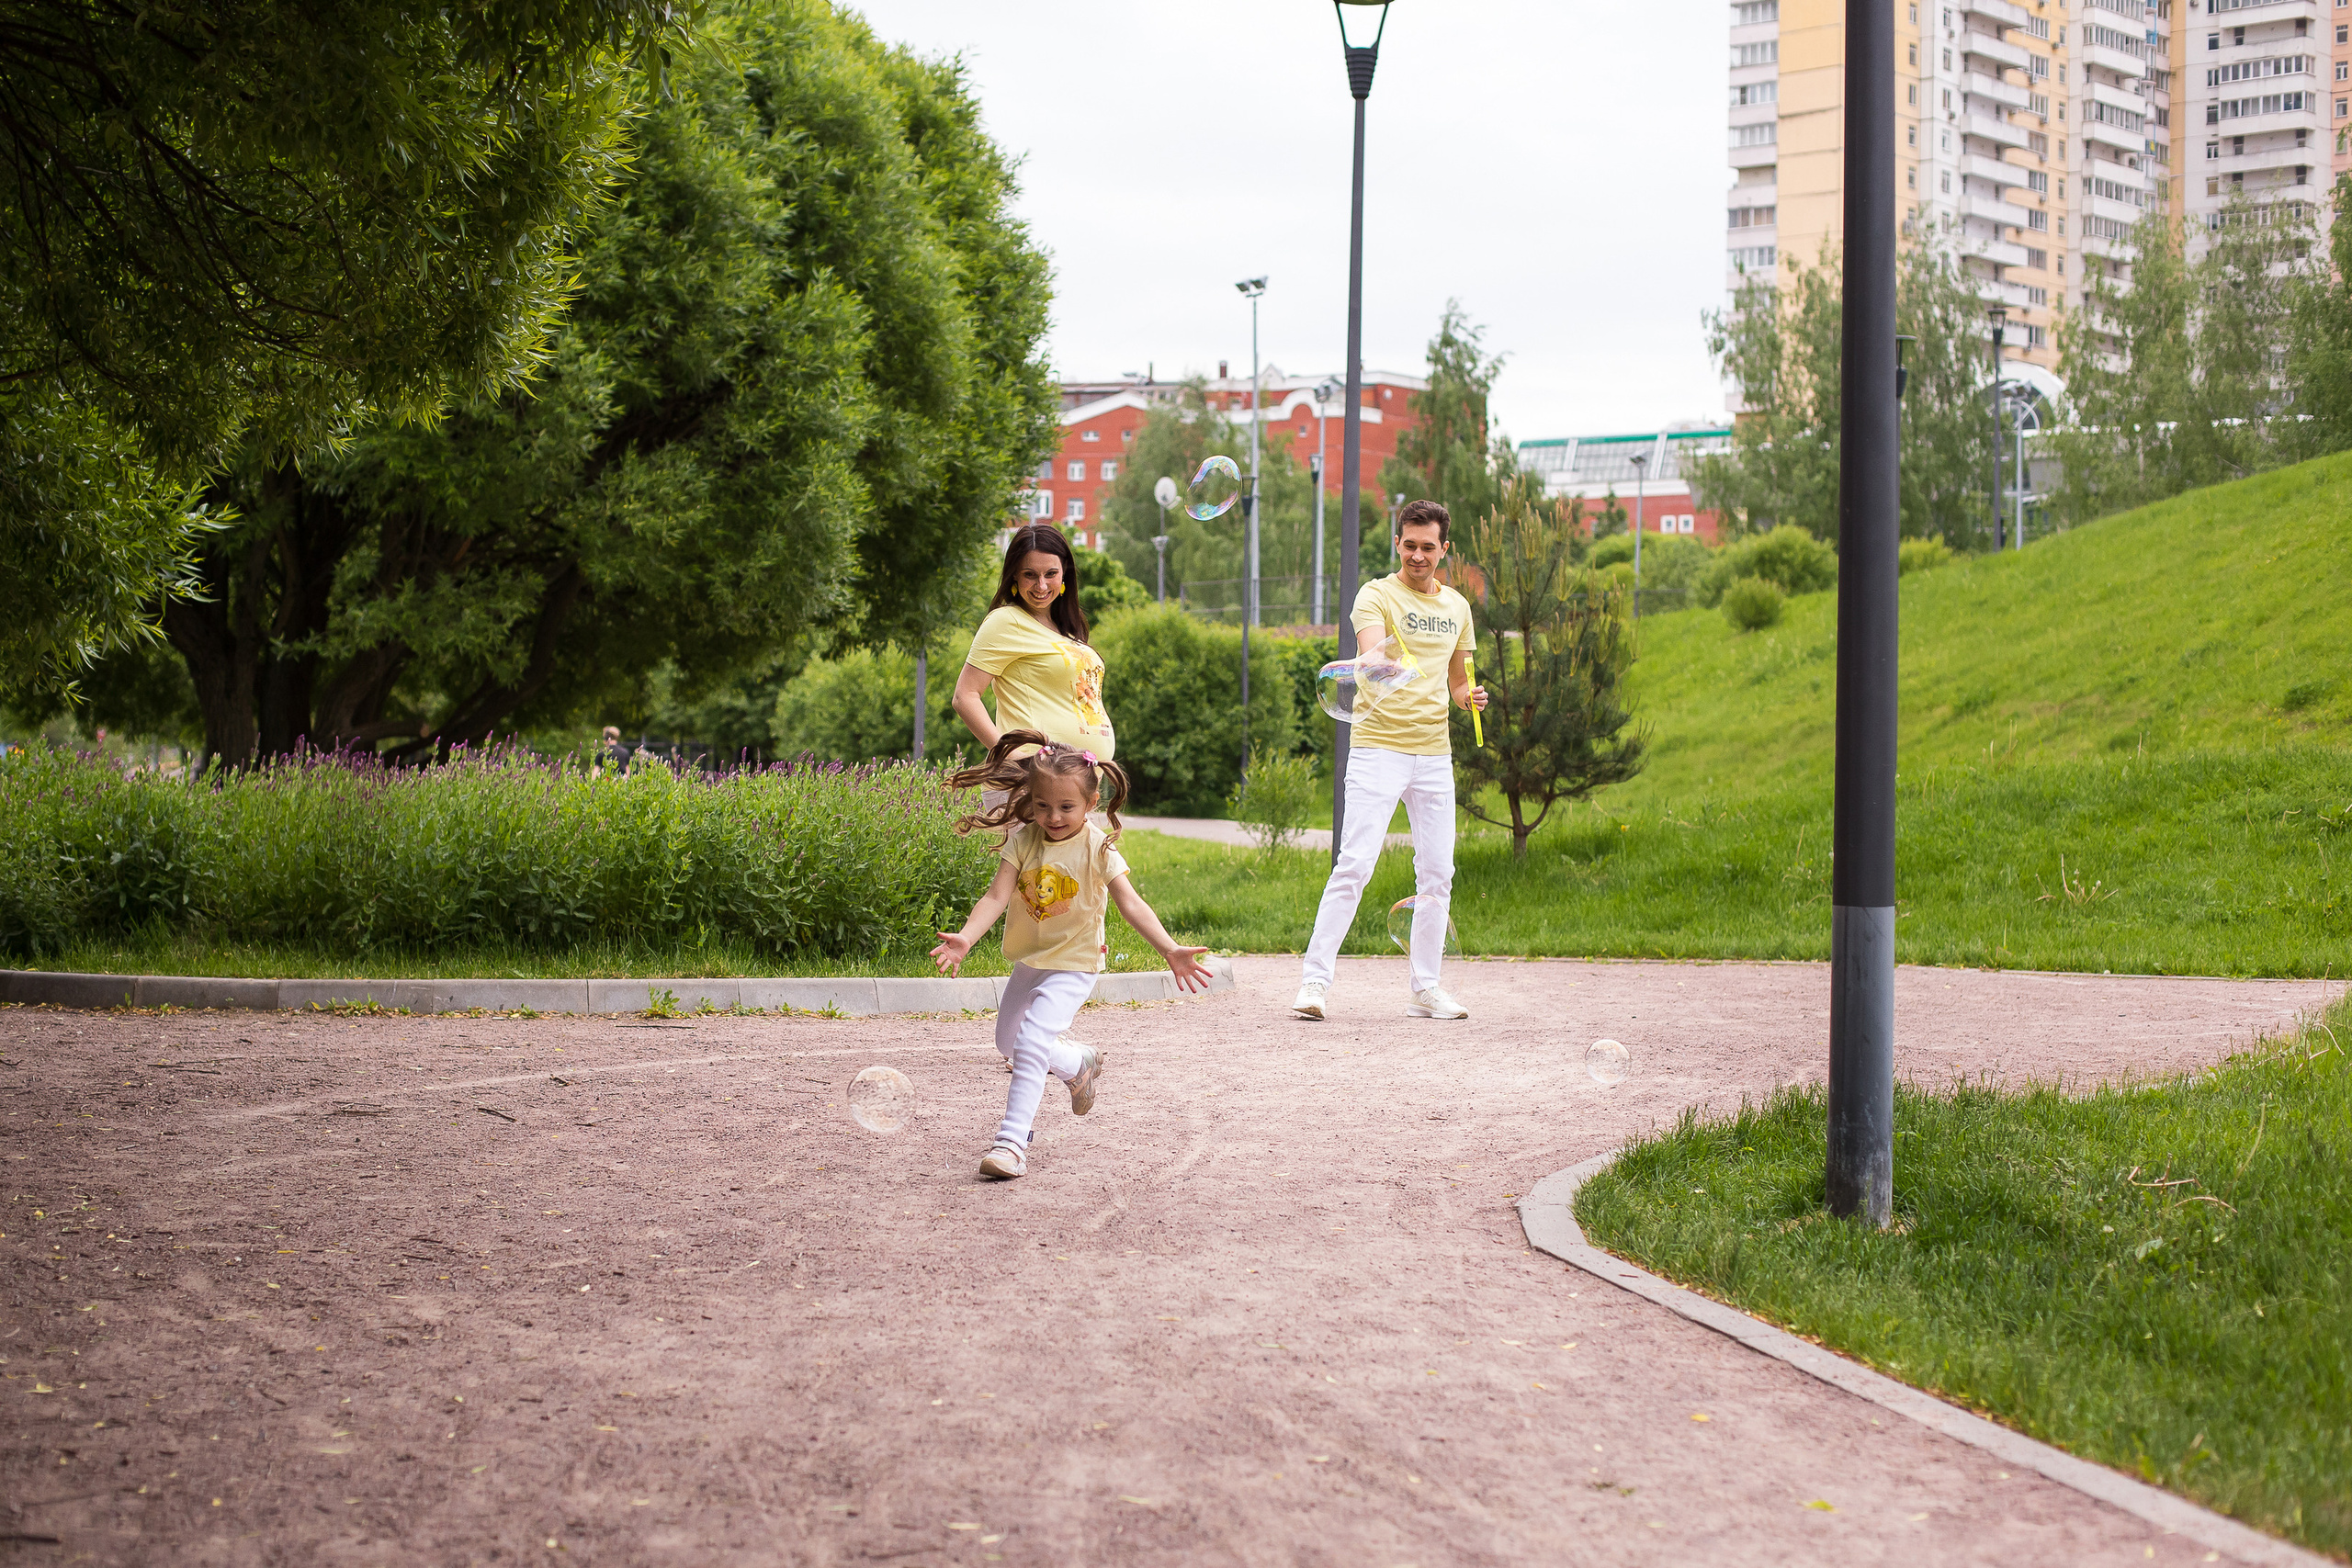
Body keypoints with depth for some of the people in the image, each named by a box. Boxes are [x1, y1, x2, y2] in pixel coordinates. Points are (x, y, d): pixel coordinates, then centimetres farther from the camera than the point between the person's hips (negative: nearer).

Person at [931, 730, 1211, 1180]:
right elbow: (998, 895, -17)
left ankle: (1012, 1141, -22)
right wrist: (965, 937, -34)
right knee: (1008, 1041, 22)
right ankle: (1079, 1063, 47)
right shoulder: (1023, 840, -10)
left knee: (1031, 1042, -22)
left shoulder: (1097, 848, -17)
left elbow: (1131, 904, -22)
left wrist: (1170, 949, -35)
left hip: (1073, 963, -6)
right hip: (1029, 959, 6)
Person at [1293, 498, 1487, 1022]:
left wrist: (1470, 696, 2)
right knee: (1354, 865, -12)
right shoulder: (1377, 596, -4)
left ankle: (1426, 989, 13)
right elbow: (1372, 654, -23)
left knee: (1437, 874, 5)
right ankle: (1314, 979, -8)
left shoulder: (1456, 607, 14)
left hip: (1434, 753, 5)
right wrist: (1380, 656, -47)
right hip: (1378, 748, -5)